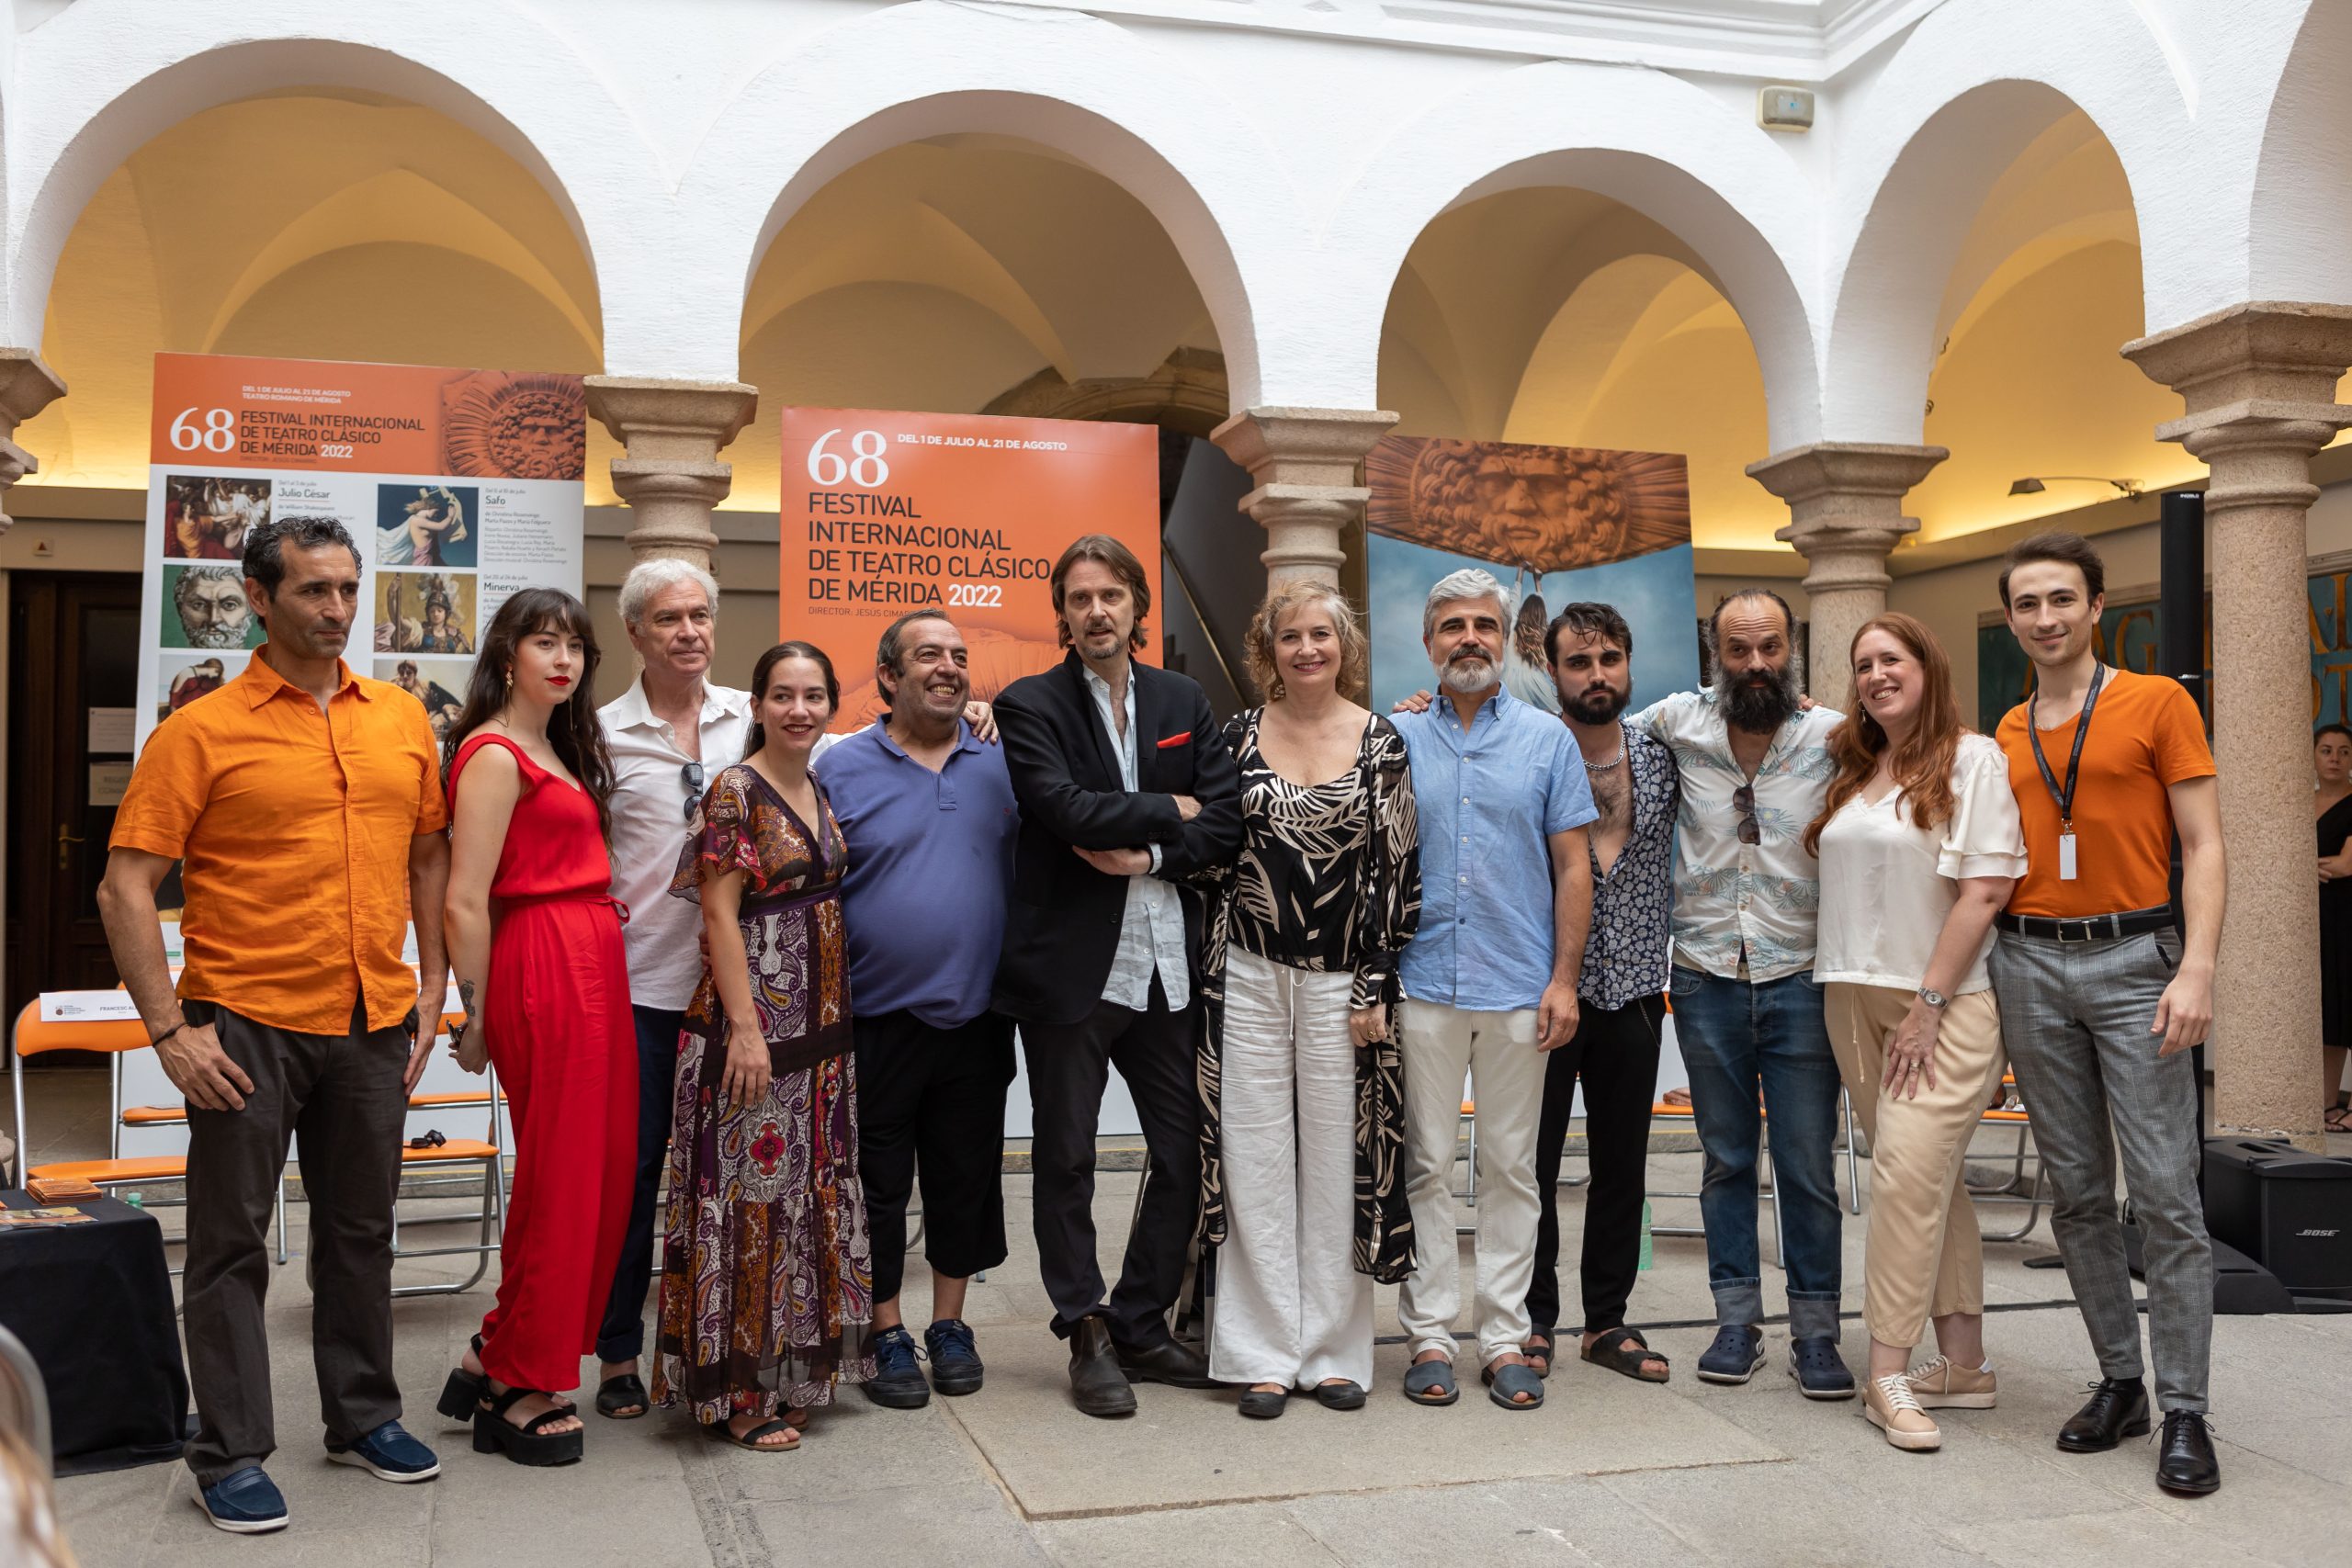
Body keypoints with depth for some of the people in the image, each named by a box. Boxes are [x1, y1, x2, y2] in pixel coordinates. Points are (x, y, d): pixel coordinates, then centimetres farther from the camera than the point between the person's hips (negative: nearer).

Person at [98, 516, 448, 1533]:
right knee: (232, 1241, 5)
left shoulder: (402, 722, 7)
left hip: (373, 1023, 4)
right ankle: (230, 1457, 17)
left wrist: (431, 987, 10)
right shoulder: (202, 732, -6)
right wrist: (169, 1028, -13)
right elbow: (125, 888, -8)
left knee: (361, 1230, 16)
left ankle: (364, 1418, 31)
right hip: (248, 1024, -4)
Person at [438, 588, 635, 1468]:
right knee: (560, 1177, -2)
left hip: (595, 968, 9)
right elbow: (465, 903, -14)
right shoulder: (494, 754, -9)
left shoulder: (561, 751, 20)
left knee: (603, 1170, 9)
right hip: (545, 968, -9)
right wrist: (477, 1018, -10)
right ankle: (518, 1393, 12)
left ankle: (496, 1359, 23)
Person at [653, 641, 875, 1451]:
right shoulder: (736, 790, -10)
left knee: (811, 1186, 13)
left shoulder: (822, 792, 12)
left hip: (821, 1020, 8)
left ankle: (788, 1369, 25)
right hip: (754, 1012, -8)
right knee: (750, 1188, -3)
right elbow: (720, 914, -15)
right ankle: (736, 1392, 7)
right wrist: (745, 1028, -20)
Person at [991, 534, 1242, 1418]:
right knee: (1066, 1158, 5)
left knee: (1186, 1154, 7)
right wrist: (1169, 811, -6)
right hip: (1070, 964, -4)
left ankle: (1141, 1326, 23)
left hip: (1167, 963, 4)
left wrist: (1149, 856, -12)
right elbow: (1066, 809, -17)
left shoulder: (1185, 703, 12)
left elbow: (1227, 821, 3)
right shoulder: (1030, 705, -1)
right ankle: (1088, 1336, 19)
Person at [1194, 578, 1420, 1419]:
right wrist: (1209, 977, 4)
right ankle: (1264, 1355, 13)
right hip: (1250, 977, 1)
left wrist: (1376, 988, -5)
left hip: (1342, 982, -1)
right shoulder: (1237, 735, 4)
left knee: (1338, 1163, 5)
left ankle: (1334, 1351, 18)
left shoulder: (1382, 744, 0)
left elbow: (1398, 870, -1)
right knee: (1255, 1161, 4)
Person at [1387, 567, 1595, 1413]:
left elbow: (1573, 866, 5)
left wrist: (1564, 978, -3)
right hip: (1422, 985, 0)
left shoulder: (1547, 739, 6)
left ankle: (1504, 1337, 15)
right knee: (1426, 1165, 4)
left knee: (1511, 1167, 6)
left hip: (1519, 989, 0)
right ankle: (1429, 1334, 13)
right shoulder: (1396, 738, 5)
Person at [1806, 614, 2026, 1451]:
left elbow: (1985, 889, -12)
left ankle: (1889, 1373, -7)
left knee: (1910, 1171, -13)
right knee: (1931, 1179, 10)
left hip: (1944, 1002, -6)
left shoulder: (1972, 758, -5)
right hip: (1856, 998, 6)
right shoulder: (1855, 770, 15)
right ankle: (1964, 1364, 16)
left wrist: (1929, 1005, -14)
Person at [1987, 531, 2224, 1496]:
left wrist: (2197, 969, -13)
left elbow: (2202, 846, -4)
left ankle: (2184, 1409, 1)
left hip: (2132, 960, -4)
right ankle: (2119, 1380, 18)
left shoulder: (2157, 703, 0)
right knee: (2075, 1191, 8)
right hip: (2029, 964, 4)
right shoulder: (2004, 738, 12)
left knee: (2165, 1191, -6)